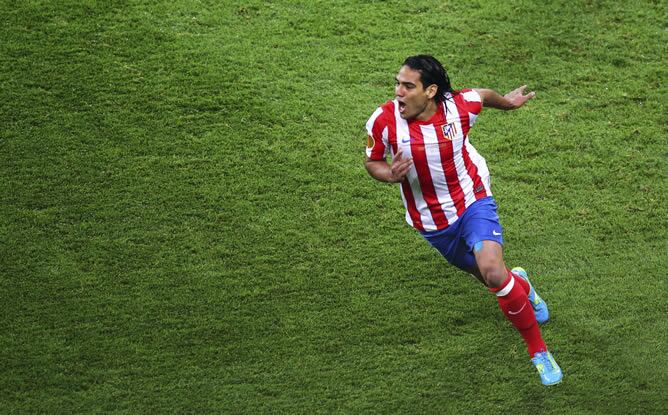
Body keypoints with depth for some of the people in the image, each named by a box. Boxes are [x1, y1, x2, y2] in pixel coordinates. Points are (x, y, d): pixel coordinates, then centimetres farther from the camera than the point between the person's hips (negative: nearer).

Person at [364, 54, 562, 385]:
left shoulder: (461, 105, -20)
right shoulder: (384, 120, -20)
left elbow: (484, 95, 5)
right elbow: (372, 161, -2)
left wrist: (508, 102, 25)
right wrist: (390, 175, -25)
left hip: (473, 202, -2)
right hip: (432, 223, 2)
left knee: (493, 273, -26)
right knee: (487, 276, 16)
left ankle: (539, 351, -8)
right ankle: (519, 284, 56)